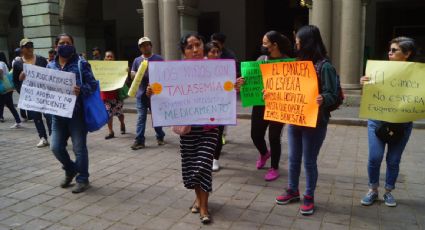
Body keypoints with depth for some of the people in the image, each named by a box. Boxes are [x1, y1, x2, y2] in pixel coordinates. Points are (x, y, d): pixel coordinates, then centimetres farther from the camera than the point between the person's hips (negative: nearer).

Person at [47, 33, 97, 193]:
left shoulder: (81, 64, -3)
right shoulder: (50, 66, 11)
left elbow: (93, 84, -9)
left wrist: (81, 90, -27)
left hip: (77, 113, -5)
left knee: (79, 148, 1)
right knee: (56, 147, 8)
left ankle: (82, 179, 16)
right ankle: (70, 170, 35)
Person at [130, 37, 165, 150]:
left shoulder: (158, 59, 4)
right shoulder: (137, 60, 12)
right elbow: (132, 74, 11)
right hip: (141, 93, 2)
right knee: (141, 117, 0)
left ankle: (160, 137, 24)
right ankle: (139, 140, 2)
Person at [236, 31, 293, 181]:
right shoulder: (261, 59, 4)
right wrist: (242, 82, -15)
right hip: (260, 104, 5)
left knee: (274, 138, 3)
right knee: (255, 135, 11)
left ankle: (274, 168, 24)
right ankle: (264, 153, 45)